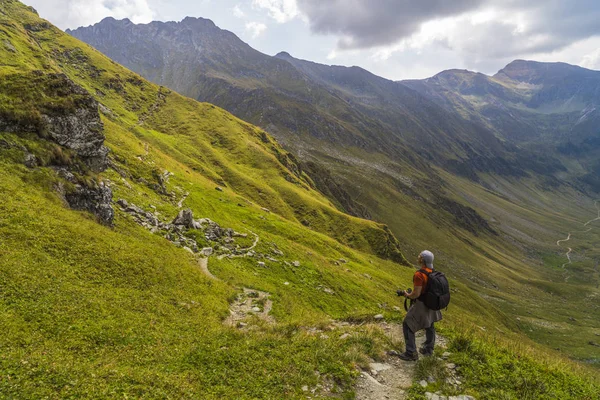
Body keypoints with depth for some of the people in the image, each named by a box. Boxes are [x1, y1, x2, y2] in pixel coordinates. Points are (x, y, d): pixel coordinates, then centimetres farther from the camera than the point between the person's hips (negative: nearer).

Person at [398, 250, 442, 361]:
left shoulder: (419, 274, -30)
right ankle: (428, 349, 42)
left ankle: (411, 353, 11)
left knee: (407, 325, 7)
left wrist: (408, 295, -8)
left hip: (422, 306, -8)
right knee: (429, 325, 25)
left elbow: (416, 294, -30)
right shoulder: (432, 271, -4)